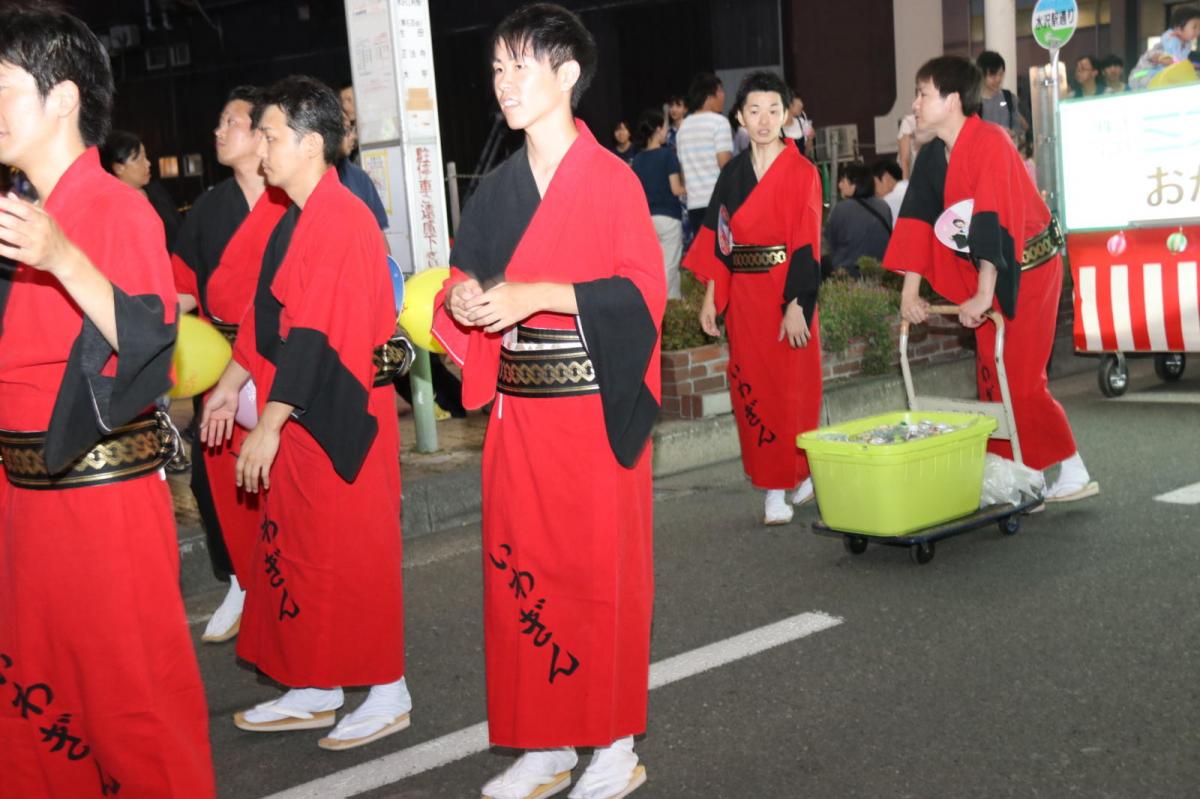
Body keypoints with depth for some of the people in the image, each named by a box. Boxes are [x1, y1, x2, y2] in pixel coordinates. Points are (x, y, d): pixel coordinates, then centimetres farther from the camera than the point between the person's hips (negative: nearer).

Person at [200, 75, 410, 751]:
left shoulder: (340, 220, -19)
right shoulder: (300, 218, 12)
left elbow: (315, 336, -23)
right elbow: (270, 315, 19)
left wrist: (268, 426, -22)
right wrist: (233, 383, 20)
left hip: (338, 419, -10)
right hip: (299, 419, 10)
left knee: (352, 555, 0)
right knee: (299, 549, 15)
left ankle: (388, 693, 15)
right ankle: (314, 692, 27)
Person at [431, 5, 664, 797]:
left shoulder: (611, 179, -6)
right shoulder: (501, 186, 12)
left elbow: (643, 290, -13)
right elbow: (473, 282, 16)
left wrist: (538, 295, -20)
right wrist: (463, 300, -7)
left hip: (592, 409, -6)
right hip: (518, 409, 6)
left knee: (601, 572, 2)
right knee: (521, 571, 8)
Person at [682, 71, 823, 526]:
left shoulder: (801, 173, -5)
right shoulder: (733, 174, 10)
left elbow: (806, 244, -11)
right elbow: (718, 238, 10)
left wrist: (796, 306, -17)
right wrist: (711, 297, 5)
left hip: (786, 295, -4)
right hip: (743, 296, 4)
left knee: (791, 389, 1)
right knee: (751, 389, 4)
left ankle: (797, 475, 18)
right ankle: (775, 487, 12)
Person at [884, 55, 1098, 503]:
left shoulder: (989, 143, -22)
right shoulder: (933, 155, 3)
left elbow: (995, 221, -28)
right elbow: (916, 219, 1)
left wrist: (984, 295, -31)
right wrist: (910, 291, -4)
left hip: (1026, 270, -8)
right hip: (983, 273, 8)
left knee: (1018, 380, -8)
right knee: (993, 377, 9)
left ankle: (1073, 475, 4)